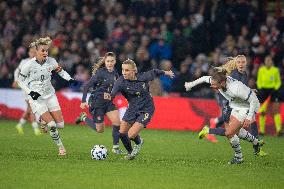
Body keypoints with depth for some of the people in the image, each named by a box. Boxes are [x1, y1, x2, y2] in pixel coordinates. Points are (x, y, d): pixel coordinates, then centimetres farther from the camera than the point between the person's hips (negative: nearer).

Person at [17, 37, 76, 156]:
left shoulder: (51, 61, -5)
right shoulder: (29, 64, -14)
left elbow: (60, 71, 14)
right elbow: (20, 81, -3)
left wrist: (69, 79, -5)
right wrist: (30, 92, -16)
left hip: (50, 95, 4)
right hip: (36, 99, -4)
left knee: (60, 124, -3)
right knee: (52, 125, -17)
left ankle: (44, 121, 29)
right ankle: (60, 146, 3)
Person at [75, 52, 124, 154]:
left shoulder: (115, 74, 3)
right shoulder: (100, 72, -16)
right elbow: (87, 86, -15)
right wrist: (83, 101, -19)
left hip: (108, 101, 6)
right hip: (97, 102, -6)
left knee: (117, 121, -13)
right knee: (100, 129, 2)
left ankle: (115, 147, -1)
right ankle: (84, 117, 27)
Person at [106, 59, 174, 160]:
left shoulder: (143, 77, -19)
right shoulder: (121, 81, -20)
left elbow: (154, 72, 2)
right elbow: (115, 90, -39)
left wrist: (166, 72, 21)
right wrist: (110, 96, -63)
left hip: (146, 110, -3)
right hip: (132, 109, 3)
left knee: (131, 135, -15)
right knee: (122, 132, 3)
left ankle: (139, 142, 23)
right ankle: (130, 153, 31)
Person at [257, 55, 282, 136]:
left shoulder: (276, 70, 1)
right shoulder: (261, 70, 3)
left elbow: (278, 82, 9)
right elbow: (259, 81, 11)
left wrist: (276, 88, -7)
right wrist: (260, 88, -4)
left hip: (273, 90, -1)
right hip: (264, 90, 1)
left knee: (276, 110, -12)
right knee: (262, 111, -2)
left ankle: (279, 129, -16)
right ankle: (262, 130, 8)